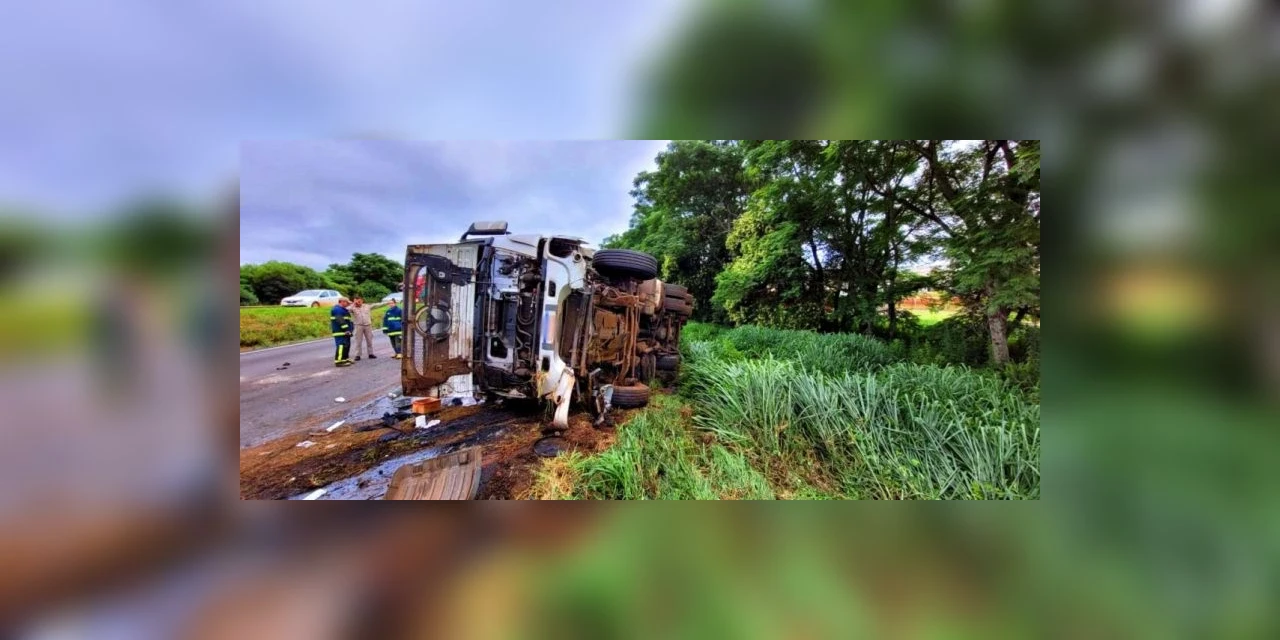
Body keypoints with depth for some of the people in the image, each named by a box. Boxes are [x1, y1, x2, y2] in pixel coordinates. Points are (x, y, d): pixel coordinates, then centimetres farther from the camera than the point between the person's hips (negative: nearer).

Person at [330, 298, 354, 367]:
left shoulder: (342, 309, 22)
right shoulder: (337, 309, -13)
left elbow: (346, 320, 26)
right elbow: (340, 320, -22)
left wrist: (349, 330, 21)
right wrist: (346, 329, -25)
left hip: (344, 331, 11)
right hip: (340, 332, -11)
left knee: (347, 345, 16)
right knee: (341, 345, -14)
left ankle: (345, 359, 25)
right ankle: (339, 361, -16)